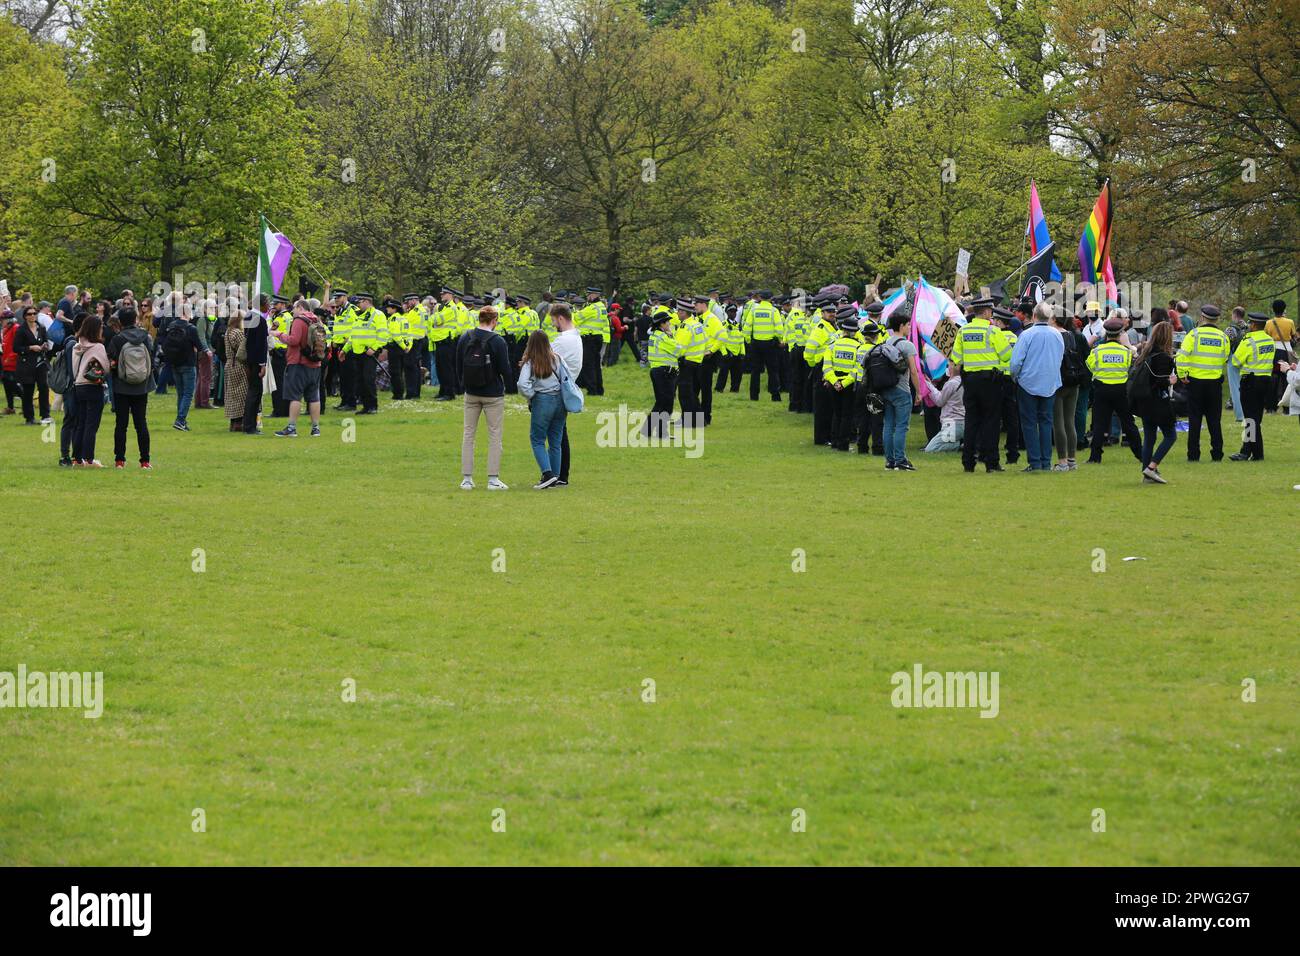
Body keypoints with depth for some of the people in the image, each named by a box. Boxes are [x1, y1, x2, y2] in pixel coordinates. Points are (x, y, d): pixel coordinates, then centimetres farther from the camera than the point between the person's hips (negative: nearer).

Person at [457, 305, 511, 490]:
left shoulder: (464, 339, -3)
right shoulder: (497, 341, -15)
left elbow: (458, 368, 3)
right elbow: (506, 370, -13)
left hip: (471, 394, 4)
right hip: (493, 394, -4)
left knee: (469, 435, 11)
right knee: (495, 436, 4)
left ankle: (467, 479, 10)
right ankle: (493, 479, 2)